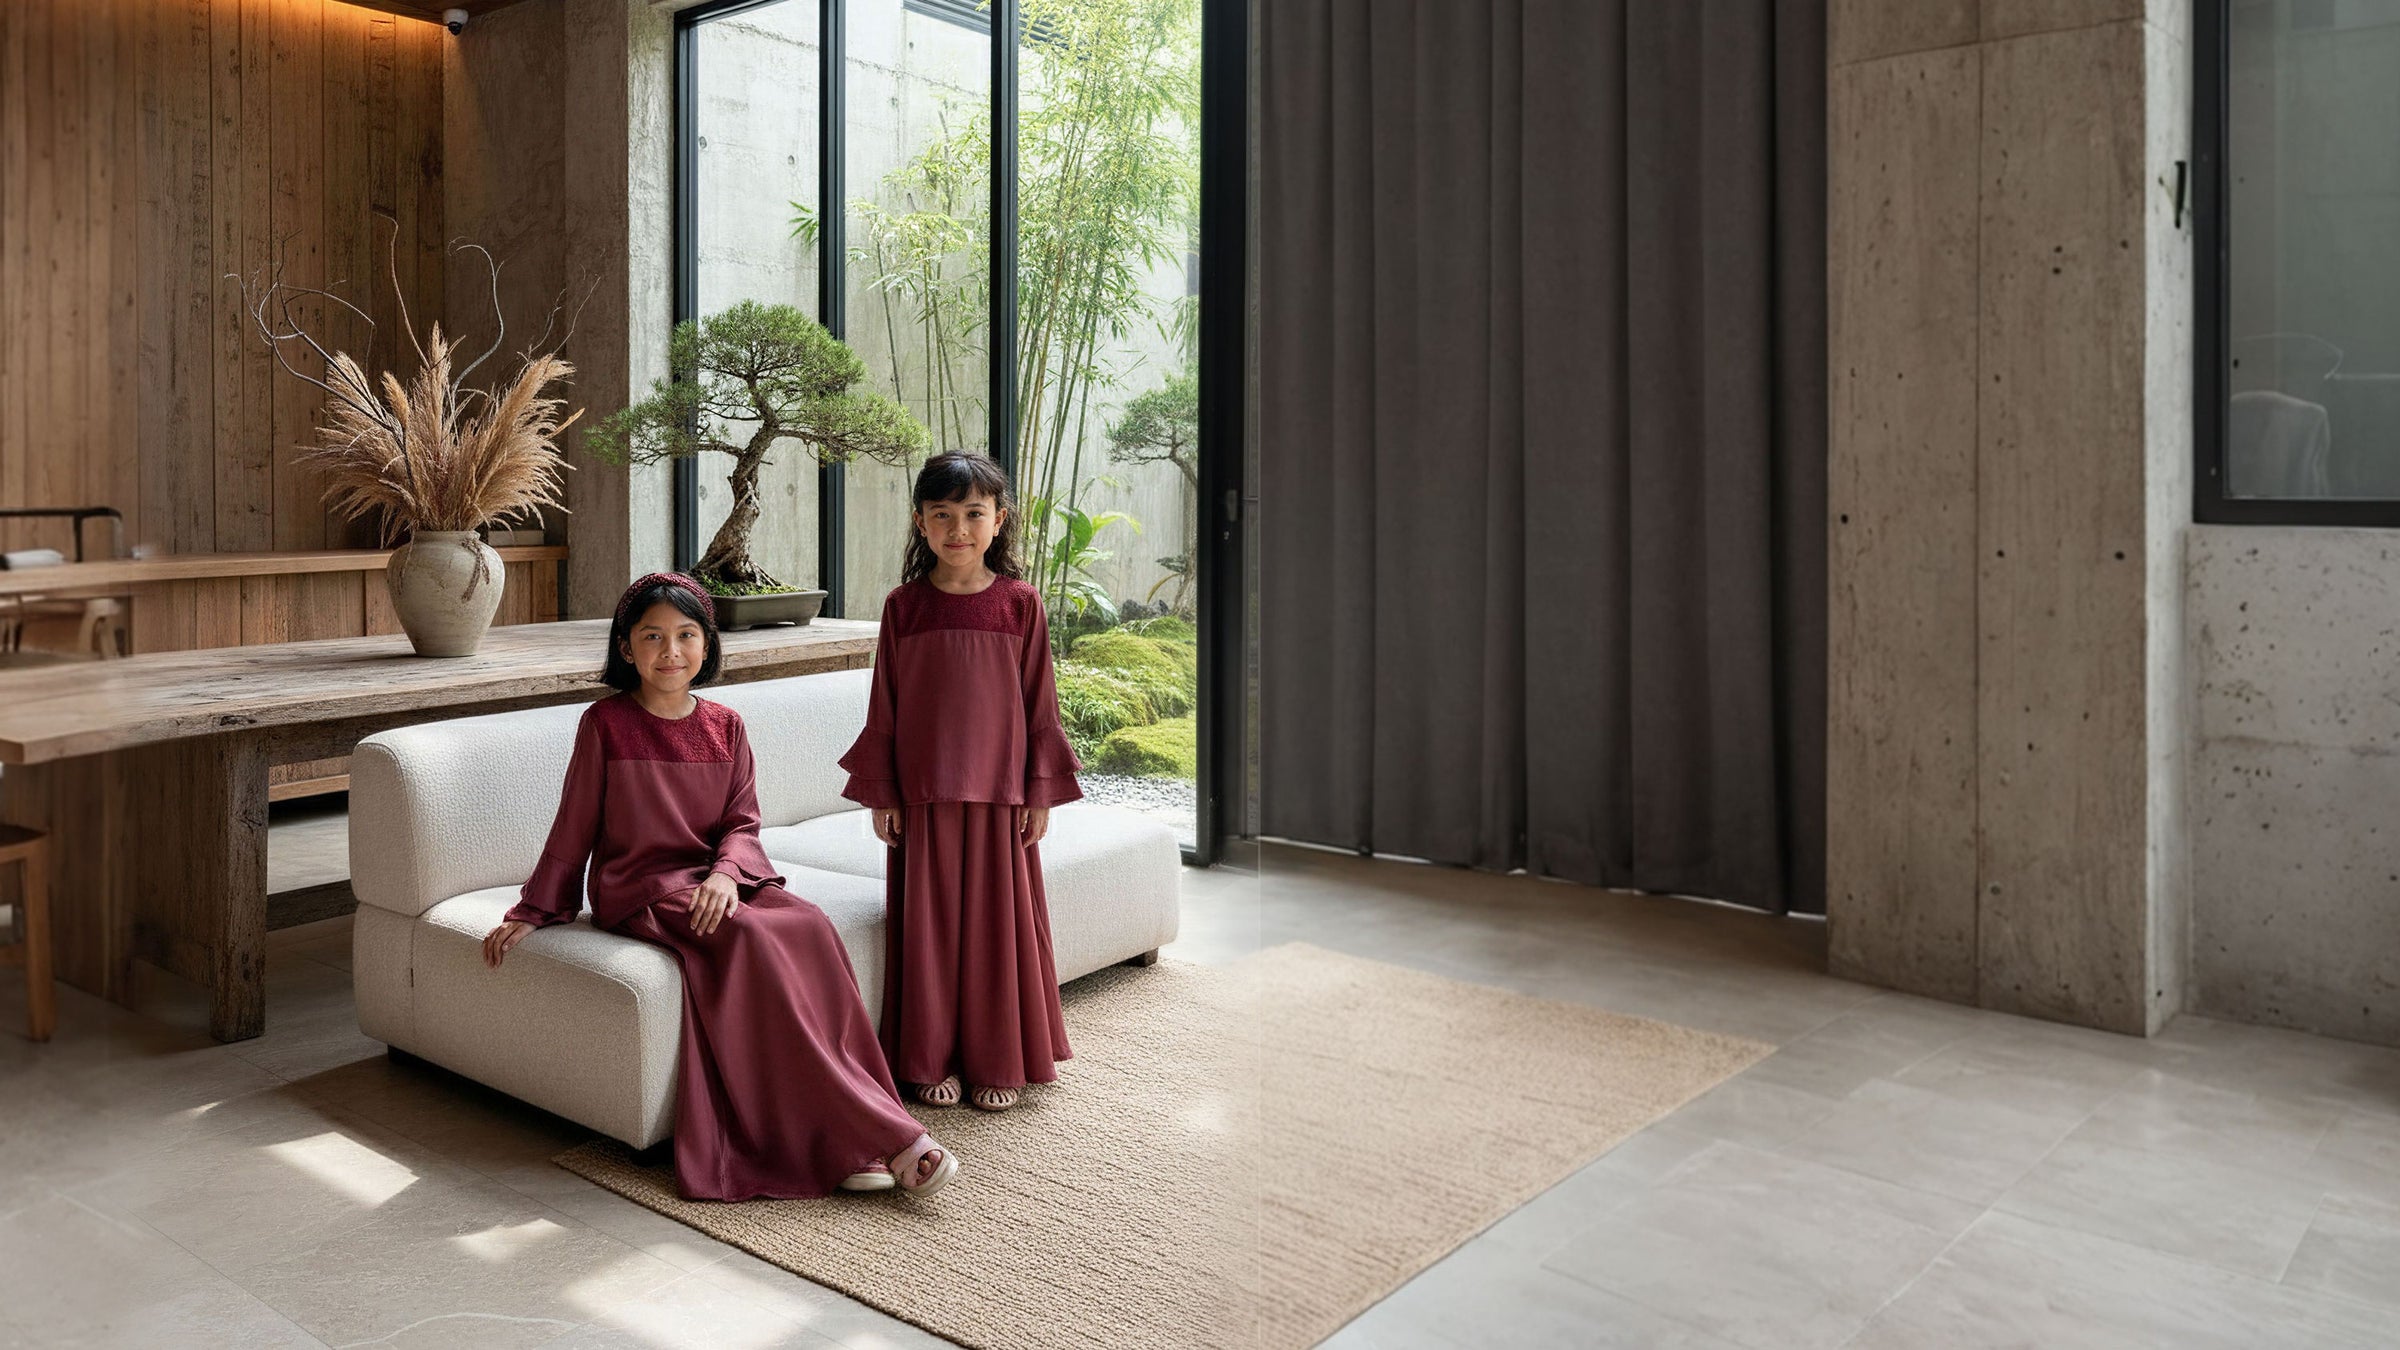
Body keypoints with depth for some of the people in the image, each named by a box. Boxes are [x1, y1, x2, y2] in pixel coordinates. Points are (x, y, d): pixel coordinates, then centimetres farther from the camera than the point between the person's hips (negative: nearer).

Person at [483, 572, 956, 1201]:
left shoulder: (725, 726, 9)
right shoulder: (606, 724, 0)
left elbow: (742, 824, 4)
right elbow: (573, 829, 6)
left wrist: (725, 874, -17)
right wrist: (530, 912, 6)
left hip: (715, 881, 4)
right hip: (638, 888, -4)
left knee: (810, 925, -27)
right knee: (747, 936, -32)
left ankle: (841, 1141, -29)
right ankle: (887, 1134, -32)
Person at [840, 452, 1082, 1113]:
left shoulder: (1019, 603, -1)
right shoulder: (904, 605, 1)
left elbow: (1040, 702, 2)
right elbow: (885, 704, 4)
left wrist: (1041, 791, -1)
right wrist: (880, 793, 0)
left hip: (999, 794, 0)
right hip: (922, 795, 1)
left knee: (998, 920, 6)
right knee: (927, 922, 6)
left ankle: (998, 1061, 20)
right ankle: (933, 1059, 20)